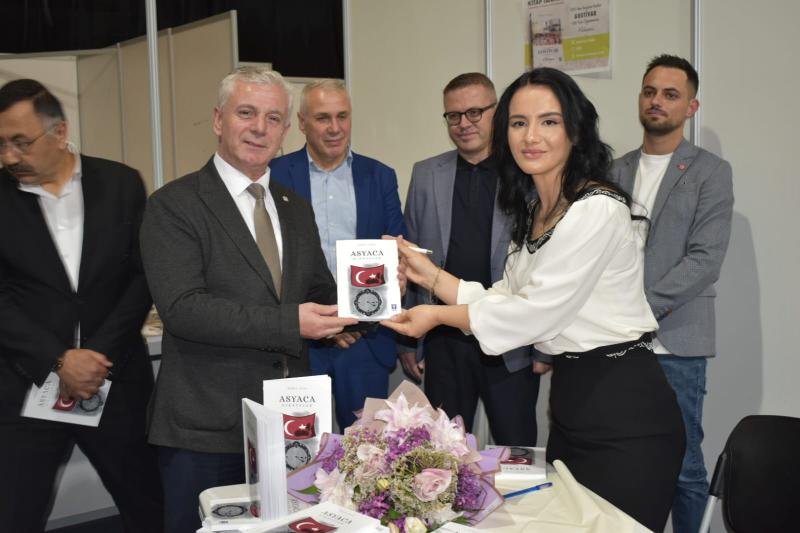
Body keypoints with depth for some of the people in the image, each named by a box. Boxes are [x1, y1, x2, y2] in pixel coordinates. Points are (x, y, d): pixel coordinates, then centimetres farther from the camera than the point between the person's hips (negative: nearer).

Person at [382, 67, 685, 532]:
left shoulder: (597, 210, -19)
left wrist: (439, 315, -9)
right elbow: (504, 300, 9)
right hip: (572, 401, 9)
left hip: (623, 411, -9)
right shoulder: (534, 213, 11)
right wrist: (431, 276, -1)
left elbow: (538, 311, -19)